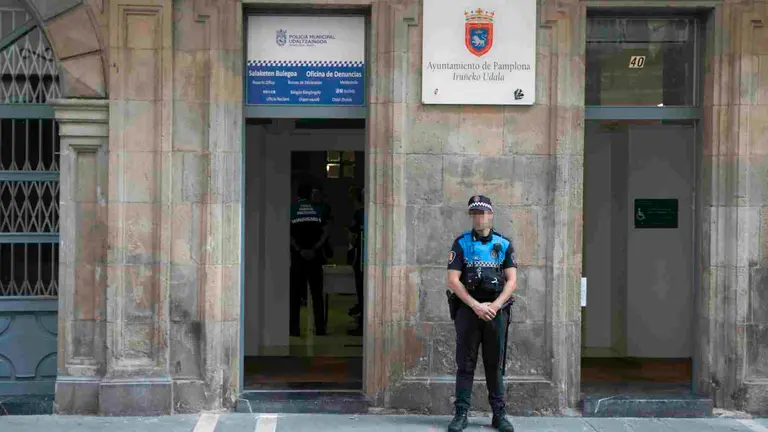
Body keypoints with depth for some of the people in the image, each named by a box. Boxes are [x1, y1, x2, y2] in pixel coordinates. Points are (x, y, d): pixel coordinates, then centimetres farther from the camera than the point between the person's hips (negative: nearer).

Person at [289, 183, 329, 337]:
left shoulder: (291, 209, 3)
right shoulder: (318, 210, 7)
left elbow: (288, 234, -8)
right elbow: (325, 232, -2)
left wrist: (299, 250, -9)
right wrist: (315, 249, -6)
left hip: (297, 256, -1)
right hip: (315, 256, 1)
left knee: (295, 294, 4)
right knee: (317, 294, 7)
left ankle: (294, 329, 1)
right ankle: (320, 328, 5)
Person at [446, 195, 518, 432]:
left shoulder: (504, 244, 6)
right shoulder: (461, 243, 3)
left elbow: (512, 280, 1)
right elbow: (453, 280, -5)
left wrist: (494, 305, -12)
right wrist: (476, 305, -14)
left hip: (496, 310, 1)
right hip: (467, 309, -1)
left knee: (495, 364, 6)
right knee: (465, 364, 1)